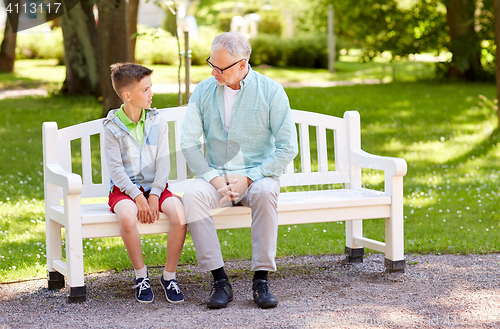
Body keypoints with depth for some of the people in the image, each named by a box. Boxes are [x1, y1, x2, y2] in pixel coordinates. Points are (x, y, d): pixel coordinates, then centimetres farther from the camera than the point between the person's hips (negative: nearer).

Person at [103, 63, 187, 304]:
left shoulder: (157, 122, 4)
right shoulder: (113, 126, -4)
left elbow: (162, 162, 2)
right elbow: (115, 168, -8)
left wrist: (154, 195, -12)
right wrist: (137, 197, -19)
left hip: (155, 186, 3)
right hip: (124, 188, -2)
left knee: (179, 214, -28)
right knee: (127, 217, -36)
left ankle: (169, 275, -10)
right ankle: (141, 276, -13)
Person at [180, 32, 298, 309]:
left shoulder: (271, 91, -5)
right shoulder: (203, 91, 4)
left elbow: (287, 148, -8)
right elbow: (188, 142, 1)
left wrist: (248, 178, -16)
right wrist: (214, 179, -13)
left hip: (258, 174, -2)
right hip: (216, 174, 2)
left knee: (264, 193, -37)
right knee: (192, 196, -30)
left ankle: (261, 280, -30)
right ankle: (220, 280, -27)